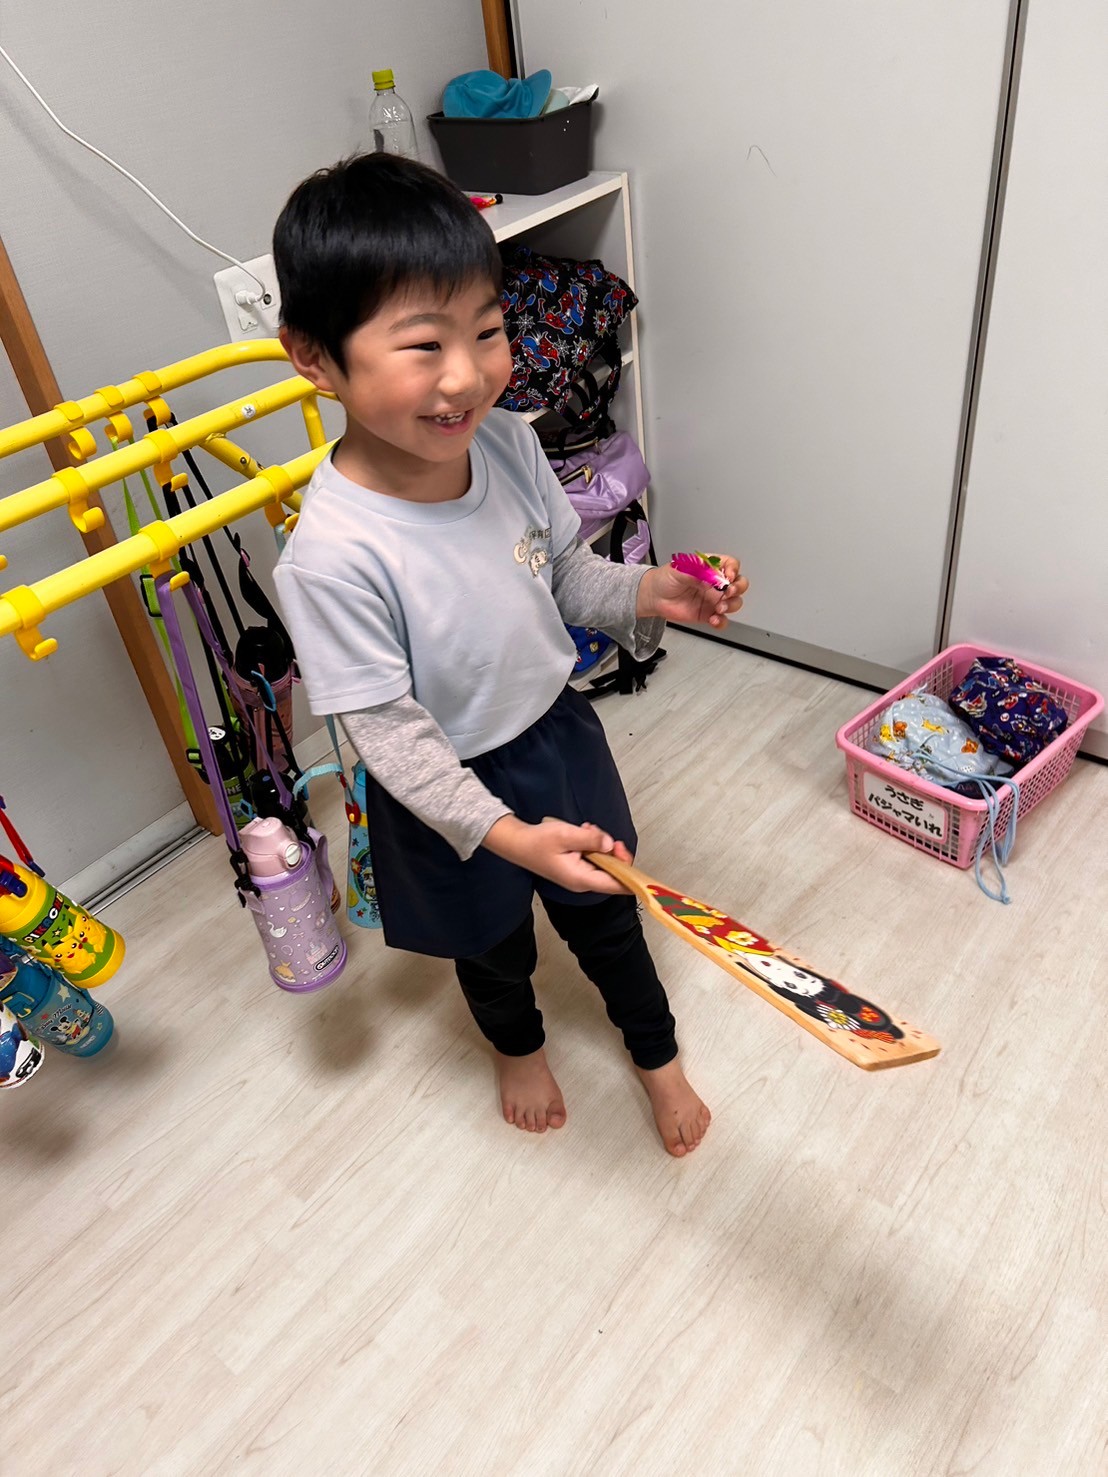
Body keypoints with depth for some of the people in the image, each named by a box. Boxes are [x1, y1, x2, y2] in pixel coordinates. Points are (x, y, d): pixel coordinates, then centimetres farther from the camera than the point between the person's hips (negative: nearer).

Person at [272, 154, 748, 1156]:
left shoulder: (508, 443, -17)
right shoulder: (335, 553, -34)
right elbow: (389, 732, -26)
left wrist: (648, 596, -17)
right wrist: (504, 833, -33)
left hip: (558, 730, 4)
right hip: (452, 792, -4)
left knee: (606, 915, 26)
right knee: (496, 948, 26)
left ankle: (657, 1054, 56)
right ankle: (518, 1044, 63)